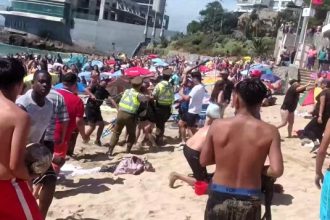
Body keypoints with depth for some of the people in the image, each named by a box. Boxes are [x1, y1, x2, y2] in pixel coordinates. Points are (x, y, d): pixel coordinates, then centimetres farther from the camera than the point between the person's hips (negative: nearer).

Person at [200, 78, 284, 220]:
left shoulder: (217, 126, -9)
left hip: (219, 196, 1)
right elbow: (276, 170, -16)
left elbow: (204, 161, 0)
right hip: (249, 201, 0)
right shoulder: (269, 132, -10)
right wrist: (258, 168, 3)